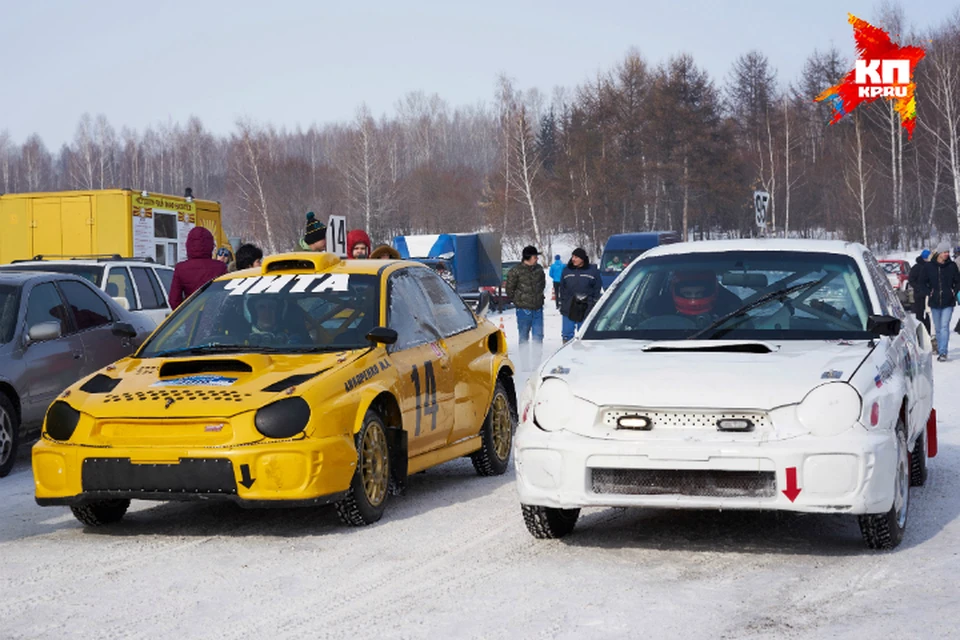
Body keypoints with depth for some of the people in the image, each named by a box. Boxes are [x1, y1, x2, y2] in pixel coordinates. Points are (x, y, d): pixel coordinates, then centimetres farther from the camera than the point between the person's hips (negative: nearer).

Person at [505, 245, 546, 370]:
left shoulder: (539, 269, 4)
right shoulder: (516, 271, -10)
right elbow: (509, 289, -2)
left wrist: (538, 297, 13)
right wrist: (518, 301, 4)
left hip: (538, 309, 4)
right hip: (524, 310, -4)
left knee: (538, 336, 2)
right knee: (524, 338, 6)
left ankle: (536, 363, 11)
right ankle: (525, 365, 12)